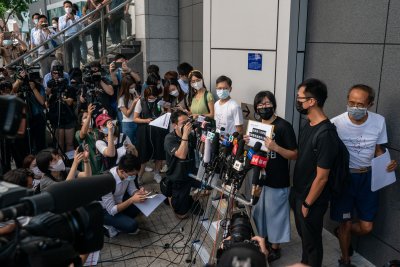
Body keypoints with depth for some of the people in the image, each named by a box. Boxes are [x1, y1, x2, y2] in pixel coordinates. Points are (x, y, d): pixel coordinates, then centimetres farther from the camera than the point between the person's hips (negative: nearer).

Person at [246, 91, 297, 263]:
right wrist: (248, 143, -6)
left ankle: (275, 248, 24)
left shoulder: (284, 126, -16)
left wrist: (275, 147, -32)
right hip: (259, 177, 7)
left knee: (274, 214, 6)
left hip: (277, 181, -7)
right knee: (259, 212, 19)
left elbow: (294, 155, -17)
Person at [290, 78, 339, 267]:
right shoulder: (308, 125, 0)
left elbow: (321, 177, -23)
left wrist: (307, 204, -14)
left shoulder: (326, 135, -28)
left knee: (311, 241, 13)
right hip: (298, 192, 8)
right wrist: (295, 192, 14)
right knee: (303, 235, 26)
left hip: (311, 199, -8)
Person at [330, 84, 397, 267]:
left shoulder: (379, 121, -9)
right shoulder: (336, 123, -20)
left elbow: (378, 150, 6)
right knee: (346, 223, 10)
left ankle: (341, 232, 42)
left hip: (367, 177, 3)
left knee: (366, 227, 9)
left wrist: (388, 163, -14)